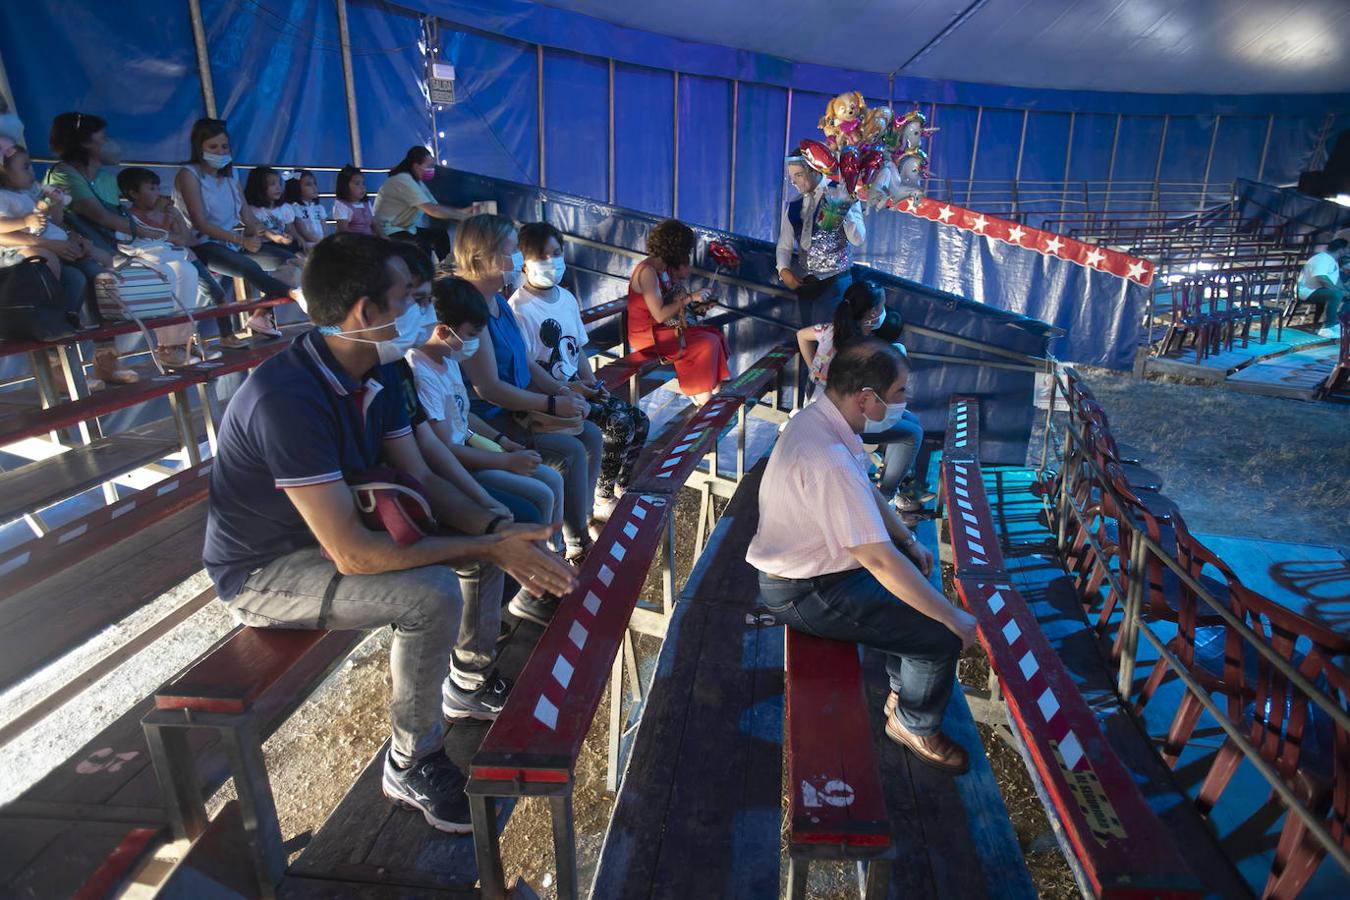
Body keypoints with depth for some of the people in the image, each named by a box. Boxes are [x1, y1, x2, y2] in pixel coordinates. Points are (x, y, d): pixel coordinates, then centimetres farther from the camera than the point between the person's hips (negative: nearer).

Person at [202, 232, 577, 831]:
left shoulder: (376, 372, -5)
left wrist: (495, 532, -20)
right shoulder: (287, 399, -34)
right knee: (430, 595, -30)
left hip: (333, 529, 9)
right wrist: (488, 549, -32)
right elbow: (351, 553, -36)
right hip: (263, 571, -8)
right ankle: (412, 765, -6)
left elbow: (419, 480, -3)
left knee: (491, 529, 1)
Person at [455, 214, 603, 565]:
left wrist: (560, 389, -2)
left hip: (516, 408, 10)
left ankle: (581, 526, 15)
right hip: (489, 420, -10)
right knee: (569, 451, -19)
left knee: (591, 435, 4)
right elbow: (488, 387, -24)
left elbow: (526, 362, 15)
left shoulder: (500, 303, 10)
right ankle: (578, 545, 0)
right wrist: (552, 404, -19)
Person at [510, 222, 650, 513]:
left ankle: (619, 488, 14)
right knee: (618, 423, -22)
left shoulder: (567, 298, 11)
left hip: (576, 387, 8)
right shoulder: (519, 309, -15)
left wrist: (594, 385, 3)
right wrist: (567, 388, -20)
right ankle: (602, 499, -4)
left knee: (639, 420, -3)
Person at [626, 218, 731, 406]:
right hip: (647, 335, -9)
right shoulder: (647, 271, -22)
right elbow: (659, 315, -25)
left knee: (715, 334, -4)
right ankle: (703, 401, -7)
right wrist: (689, 298, -19)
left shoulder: (663, 267, 7)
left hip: (662, 328, 9)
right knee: (706, 344, -18)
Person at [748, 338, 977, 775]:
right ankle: (915, 727, 21)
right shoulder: (829, 460, -34)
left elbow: (869, 492, 14)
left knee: (915, 566, 26)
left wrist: (909, 540, 8)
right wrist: (955, 620, -21)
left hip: (812, 560, 10)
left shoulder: (824, 417, -3)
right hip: (805, 593, -10)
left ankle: (902, 693, 38)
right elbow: (880, 562, -31)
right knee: (941, 638, -9)